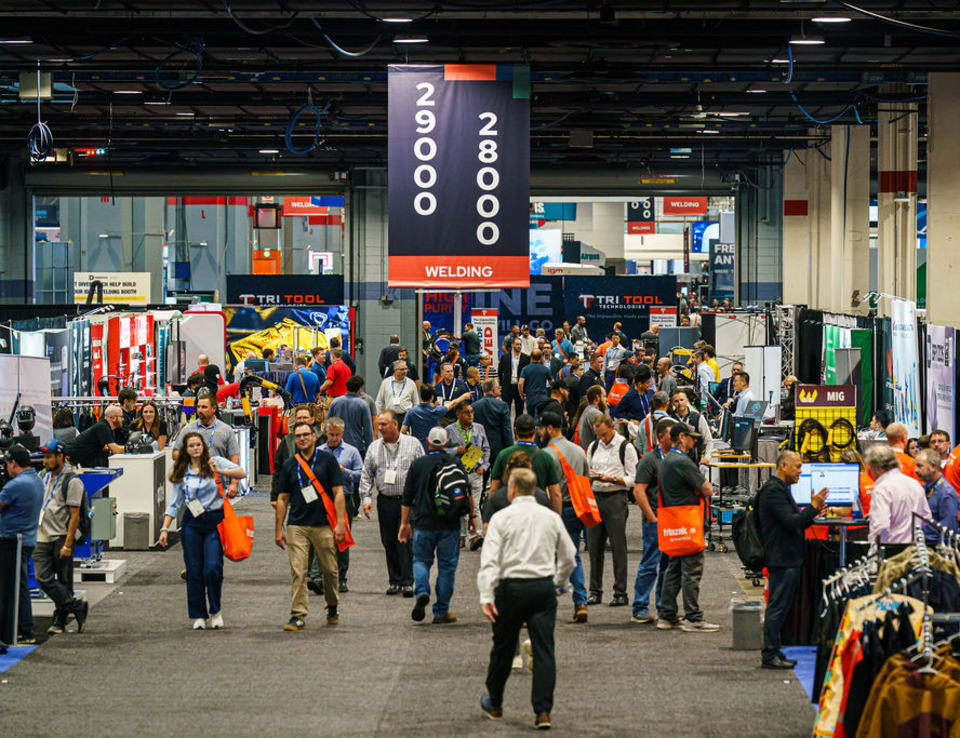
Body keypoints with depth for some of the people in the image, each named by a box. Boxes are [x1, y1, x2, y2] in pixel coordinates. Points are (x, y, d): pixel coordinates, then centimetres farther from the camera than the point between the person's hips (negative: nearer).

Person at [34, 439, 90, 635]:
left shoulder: (72, 481, -10)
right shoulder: (46, 478, 15)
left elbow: (75, 516, -13)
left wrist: (68, 545, -17)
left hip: (62, 538, -7)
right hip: (43, 538, 7)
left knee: (64, 582, 1)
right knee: (43, 578, -6)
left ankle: (60, 619, 9)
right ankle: (77, 607, -1)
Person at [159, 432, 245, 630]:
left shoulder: (215, 462, 2)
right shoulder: (181, 473, 10)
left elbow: (241, 473, -12)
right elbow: (174, 504, 13)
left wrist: (220, 471, -26)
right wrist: (165, 529, 6)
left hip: (214, 522, -3)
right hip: (192, 524, 3)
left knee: (212, 568, -13)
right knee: (194, 571, 1)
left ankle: (215, 611, 7)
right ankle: (199, 615, 11)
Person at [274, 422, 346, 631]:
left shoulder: (327, 460, 2)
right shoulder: (289, 465, 9)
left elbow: (338, 493, -1)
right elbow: (283, 498, 13)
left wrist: (340, 523, -9)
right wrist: (278, 529, 8)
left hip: (323, 525, -1)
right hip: (297, 526, 1)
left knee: (330, 570, 7)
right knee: (297, 572, -7)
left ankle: (333, 606, 30)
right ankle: (298, 615, -7)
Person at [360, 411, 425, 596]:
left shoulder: (413, 444, 1)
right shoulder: (374, 447, 10)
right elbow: (366, 475, 11)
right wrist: (366, 498, 0)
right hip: (385, 501, 3)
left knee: (406, 541, -9)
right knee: (389, 542, 5)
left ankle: (407, 582, -5)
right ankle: (395, 581, 14)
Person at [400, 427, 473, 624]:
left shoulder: (417, 464, 1)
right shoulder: (455, 464, 0)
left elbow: (407, 497, 3)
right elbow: (467, 492, 3)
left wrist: (404, 523, 10)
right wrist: (472, 516, 14)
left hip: (423, 523, 0)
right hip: (449, 525, 0)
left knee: (421, 560, 15)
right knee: (447, 565, 7)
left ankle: (422, 592, -13)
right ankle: (441, 612, 7)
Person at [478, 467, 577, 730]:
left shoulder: (502, 518, -4)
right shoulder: (551, 518, 6)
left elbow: (489, 560, -11)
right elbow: (569, 557, 12)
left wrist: (486, 596, -13)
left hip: (511, 586, -2)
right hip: (544, 586, 2)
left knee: (503, 648, 13)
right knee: (544, 649, 0)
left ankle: (494, 704, 29)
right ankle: (543, 711, -7)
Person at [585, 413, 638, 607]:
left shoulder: (626, 448, -3)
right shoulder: (593, 447, 13)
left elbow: (633, 479, -5)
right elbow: (586, 471, 19)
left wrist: (612, 479, -19)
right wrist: (591, 476, -4)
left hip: (616, 498, -5)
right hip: (595, 497, 5)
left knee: (618, 547, -4)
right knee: (594, 546, 6)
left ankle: (620, 593, 1)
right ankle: (595, 592, 13)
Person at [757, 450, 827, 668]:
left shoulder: (780, 489, 17)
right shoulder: (774, 491, -16)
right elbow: (791, 522, -23)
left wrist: (813, 512, 10)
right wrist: (813, 507, -16)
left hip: (788, 558, 11)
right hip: (782, 559, -11)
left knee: (779, 607, 13)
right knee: (777, 607, -7)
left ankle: (772, 652, 18)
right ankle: (770, 656, -5)